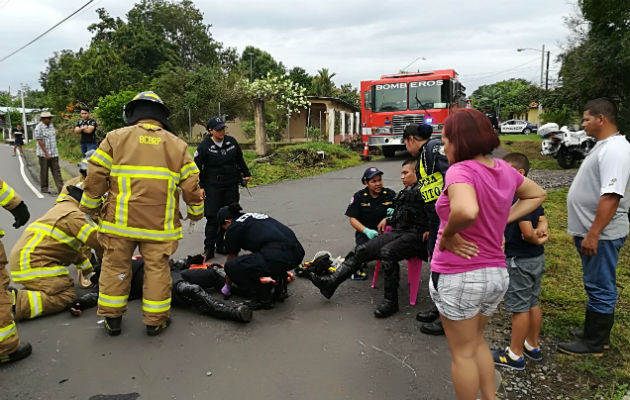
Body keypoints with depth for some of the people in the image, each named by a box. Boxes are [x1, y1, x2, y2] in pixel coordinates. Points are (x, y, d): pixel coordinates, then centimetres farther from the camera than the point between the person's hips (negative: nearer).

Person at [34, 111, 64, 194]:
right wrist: (46, 153, -16)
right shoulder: (39, 128, -9)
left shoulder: (51, 125, 10)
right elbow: (40, 141, -12)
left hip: (54, 153, 5)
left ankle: (60, 187, -3)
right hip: (43, 154, -5)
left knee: (56, 171, 0)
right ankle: (44, 188, 15)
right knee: (44, 171, 5)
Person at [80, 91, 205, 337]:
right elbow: (192, 186, 3)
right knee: (157, 269, 10)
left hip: (120, 222, 0)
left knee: (115, 267, 15)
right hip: (159, 224, 0)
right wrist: (196, 213, 18)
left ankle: (112, 319, 26)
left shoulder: (115, 138, 2)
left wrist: (90, 207, 14)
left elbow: (95, 176, 0)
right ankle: (155, 321, 20)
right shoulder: (177, 145, 5)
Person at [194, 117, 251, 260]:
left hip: (231, 185, 4)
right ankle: (209, 248, 3)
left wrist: (246, 174, 23)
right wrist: (199, 187, -7)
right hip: (212, 187, -4)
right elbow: (197, 167, -3)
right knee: (213, 217, -5)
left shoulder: (232, 142, 6)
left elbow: (240, 160, 20)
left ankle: (221, 245, 17)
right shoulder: (204, 146, -6)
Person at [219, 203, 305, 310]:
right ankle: (279, 286, 25)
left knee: (231, 266, 2)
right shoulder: (256, 215, 31)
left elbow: (231, 258, 22)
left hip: (278, 256, -9)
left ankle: (263, 299, 7)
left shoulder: (233, 228, 10)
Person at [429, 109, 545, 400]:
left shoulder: (460, 170, -21)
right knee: (476, 340, 28)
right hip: (496, 274, 8)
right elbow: (537, 195, 19)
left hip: (458, 276, -7)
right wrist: (504, 220, 10)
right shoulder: (503, 169, 3)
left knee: (463, 352, 12)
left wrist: (448, 235, -22)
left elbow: (466, 211, -41)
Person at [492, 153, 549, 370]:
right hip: (537, 257, 10)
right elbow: (542, 221, 11)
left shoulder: (517, 197, -23)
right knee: (533, 303, 19)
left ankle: (515, 355, 15)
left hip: (519, 261, -10)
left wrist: (535, 238, -6)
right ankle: (532, 346, 34)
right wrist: (541, 230, -9)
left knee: (519, 307, 2)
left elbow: (527, 232, -26)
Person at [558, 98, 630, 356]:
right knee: (599, 286, 19)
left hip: (601, 235, -11)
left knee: (600, 288, 1)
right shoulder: (603, 146, 14)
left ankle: (593, 343, 14)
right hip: (591, 232, 11)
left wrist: (593, 234, -29)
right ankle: (598, 335, 33)